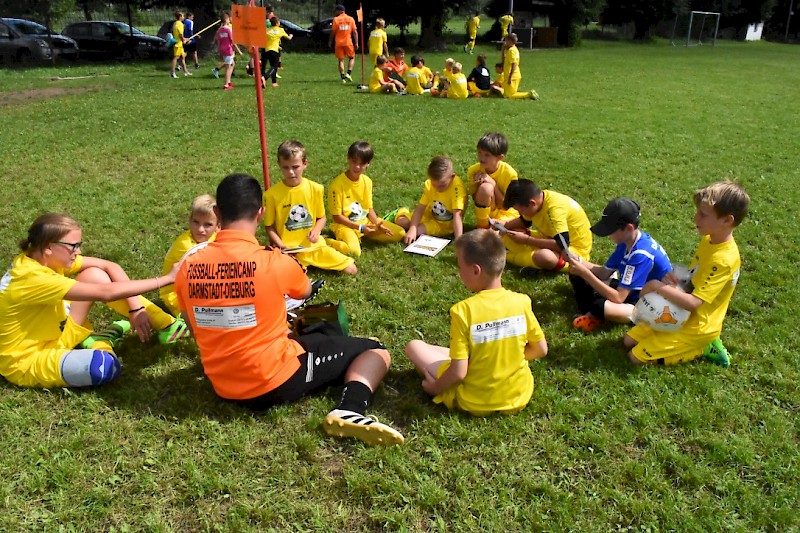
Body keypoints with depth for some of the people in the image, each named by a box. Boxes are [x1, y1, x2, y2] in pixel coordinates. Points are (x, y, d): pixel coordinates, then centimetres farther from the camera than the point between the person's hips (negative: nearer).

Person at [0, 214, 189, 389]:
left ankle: (167, 325, -2)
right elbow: (106, 292, -35)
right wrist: (166, 278, -31)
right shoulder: (32, 277, -32)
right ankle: (100, 343, 2)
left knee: (95, 275, -7)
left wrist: (136, 308, -17)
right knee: (105, 366, -36)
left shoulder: (40, 257, -5)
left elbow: (109, 266, -6)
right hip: (28, 360, -9)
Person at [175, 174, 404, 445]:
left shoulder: (188, 267, -8)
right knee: (375, 350, 1)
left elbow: (197, 328, 8)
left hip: (224, 387, 7)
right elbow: (305, 292, 5)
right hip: (278, 381, -7)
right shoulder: (273, 262, -19)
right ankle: (349, 411, -19)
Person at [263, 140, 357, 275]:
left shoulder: (315, 189, -3)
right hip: (288, 249, -2)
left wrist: (316, 231, -12)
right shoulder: (271, 194, -10)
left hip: (313, 245, 3)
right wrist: (281, 245, -16)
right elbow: (269, 226, 0)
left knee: (351, 269, -4)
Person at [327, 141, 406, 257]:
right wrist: (360, 228, -20)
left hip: (366, 222, 7)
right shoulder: (337, 184, -17)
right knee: (354, 251, -37)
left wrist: (377, 224, -12)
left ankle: (363, 237, 5)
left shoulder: (367, 181, 1)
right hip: (345, 225, -7)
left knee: (400, 233, -2)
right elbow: (337, 216, -14)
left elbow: (369, 208, 8)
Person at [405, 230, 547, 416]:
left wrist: (434, 387, -4)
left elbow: (458, 372, -23)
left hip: (475, 402, -3)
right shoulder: (521, 302, -13)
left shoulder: (462, 310, -24)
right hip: (519, 397, 3)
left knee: (414, 346, 9)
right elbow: (541, 350, -1)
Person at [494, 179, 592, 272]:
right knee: (509, 235, 1)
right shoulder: (538, 198, -6)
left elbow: (562, 245, -37)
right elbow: (524, 222, 16)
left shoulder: (555, 208, -31)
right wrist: (504, 225, -3)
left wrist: (526, 240, -29)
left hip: (575, 249, -8)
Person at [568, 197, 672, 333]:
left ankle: (594, 314, -4)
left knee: (601, 306, -38)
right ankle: (592, 314, -14)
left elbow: (618, 298, -32)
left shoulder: (641, 254, -32)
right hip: (633, 291, 9)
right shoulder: (628, 240, -4)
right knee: (577, 276, 4)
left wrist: (585, 273, -32)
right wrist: (578, 262, -16)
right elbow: (604, 272, 1)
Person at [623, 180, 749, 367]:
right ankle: (699, 345, 13)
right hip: (681, 315, 9)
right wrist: (673, 278, -10)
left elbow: (693, 302, -31)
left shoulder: (723, 260, -28)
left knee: (637, 357, -9)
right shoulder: (708, 240, -1)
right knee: (629, 341, 10)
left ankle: (703, 349, 2)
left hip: (696, 327, -9)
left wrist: (658, 285, -24)